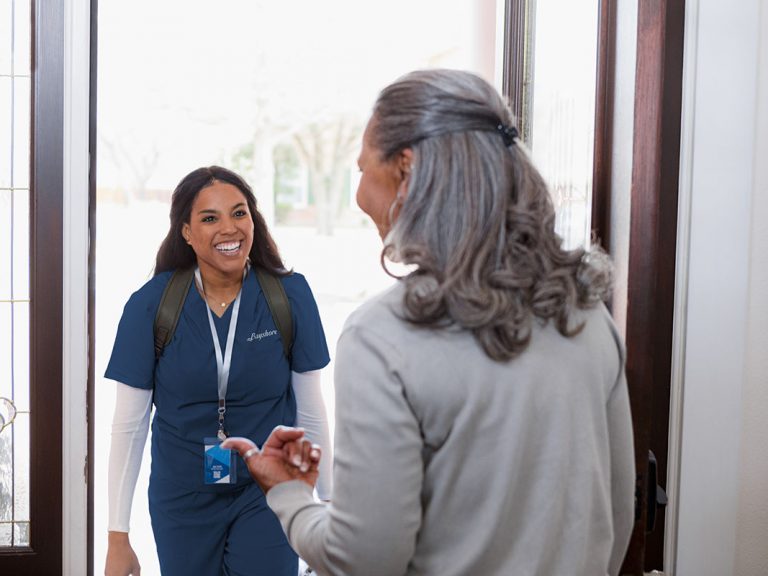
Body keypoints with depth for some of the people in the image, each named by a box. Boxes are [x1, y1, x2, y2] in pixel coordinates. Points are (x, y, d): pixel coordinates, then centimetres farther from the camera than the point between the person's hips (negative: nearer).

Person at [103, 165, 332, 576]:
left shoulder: (290, 295, -10)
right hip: (182, 501, 1)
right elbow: (129, 425, -7)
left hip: (267, 495, 0)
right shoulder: (150, 305, -11)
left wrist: (330, 503, 3)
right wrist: (117, 537, -5)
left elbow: (311, 411, -1)